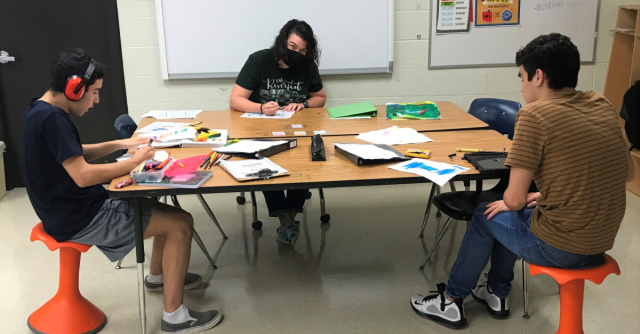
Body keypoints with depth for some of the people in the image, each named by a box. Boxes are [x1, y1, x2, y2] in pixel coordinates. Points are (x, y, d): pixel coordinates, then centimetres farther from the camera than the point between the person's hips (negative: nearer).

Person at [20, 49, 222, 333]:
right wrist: (133, 162, -16)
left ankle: (157, 275, 38)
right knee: (181, 223, -11)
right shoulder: (51, 118, -24)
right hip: (78, 220, -10)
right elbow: (82, 176, -28)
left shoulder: (42, 111, 8)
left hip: (80, 208, 10)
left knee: (168, 209, 18)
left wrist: (120, 144, 9)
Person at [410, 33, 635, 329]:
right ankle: (497, 294, 41)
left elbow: (514, 200, -18)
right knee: (512, 214, 28)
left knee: (485, 216, 18)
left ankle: (451, 301, 32)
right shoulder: (602, 107, 2)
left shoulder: (535, 114, -18)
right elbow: (627, 173, 14)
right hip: (602, 243, 7)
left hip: (559, 247, -7)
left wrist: (513, 203, 7)